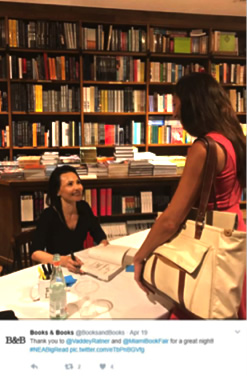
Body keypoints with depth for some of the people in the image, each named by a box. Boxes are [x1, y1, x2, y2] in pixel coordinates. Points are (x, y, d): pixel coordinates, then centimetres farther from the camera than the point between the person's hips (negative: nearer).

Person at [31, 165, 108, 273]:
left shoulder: (84, 208, -3)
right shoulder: (49, 215, -18)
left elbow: (100, 236, 8)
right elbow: (35, 253, -23)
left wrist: (105, 245, -14)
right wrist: (62, 260, -39)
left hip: (80, 266, 6)